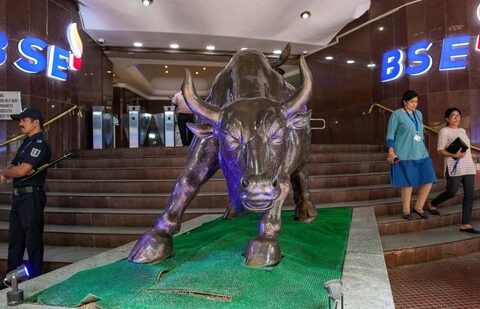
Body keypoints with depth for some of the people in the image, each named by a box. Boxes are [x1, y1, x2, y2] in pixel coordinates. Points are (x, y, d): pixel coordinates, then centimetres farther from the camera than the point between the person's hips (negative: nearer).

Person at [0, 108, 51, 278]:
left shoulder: (40, 143, -13)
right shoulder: (26, 142, 18)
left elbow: (21, 170, -21)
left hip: (31, 197, -10)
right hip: (19, 196, 10)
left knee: (33, 239, -1)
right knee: (15, 239, 17)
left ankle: (34, 278, 9)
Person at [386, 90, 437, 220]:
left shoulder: (419, 114, 14)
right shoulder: (397, 114, -5)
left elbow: (421, 133, 22)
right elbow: (390, 134, -7)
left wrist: (422, 148, 22)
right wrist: (391, 152, -14)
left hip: (421, 154, 6)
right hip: (405, 155, -6)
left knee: (428, 180, 2)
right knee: (408, 183, 0)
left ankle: (418, 207, 21)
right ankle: (406, 211, 17)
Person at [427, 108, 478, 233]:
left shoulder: (463, 130, 19)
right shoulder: (444, 131, -3)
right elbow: (440, 150, -10)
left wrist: (472, 164, 21)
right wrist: (454, 155, -25)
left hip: (468, 167, 7)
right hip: (454, 167, -7)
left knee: (470, 195, 1)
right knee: (451, 192, -8)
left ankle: (465, 224, 5)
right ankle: (432, 204, 21)